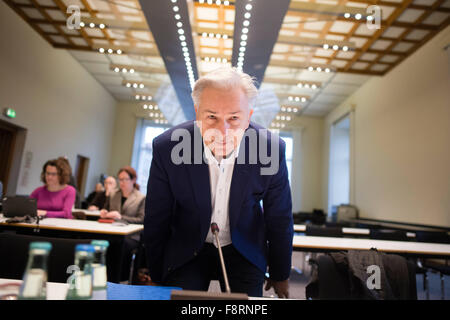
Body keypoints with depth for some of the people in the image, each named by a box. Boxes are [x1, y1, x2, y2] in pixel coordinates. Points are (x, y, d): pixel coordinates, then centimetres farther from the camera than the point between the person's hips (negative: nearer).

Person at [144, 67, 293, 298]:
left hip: (244, 252, 1)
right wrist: (157, 278, 3)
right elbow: (156, 221, -9)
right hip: (186, 251, 0)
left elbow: (280, 219, -6)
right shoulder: (166, 148, -22)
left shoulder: (272, 149, -21)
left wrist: (280, 275, 7)